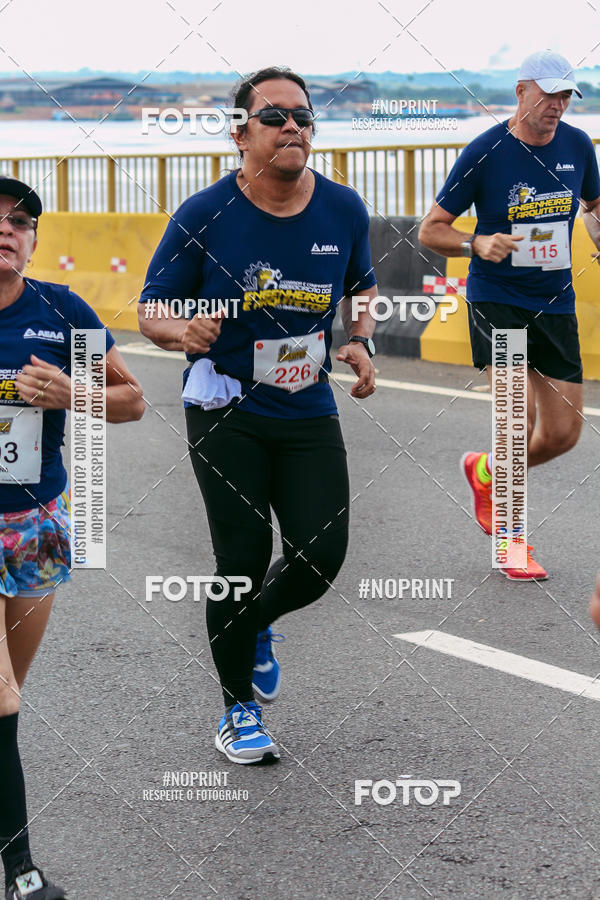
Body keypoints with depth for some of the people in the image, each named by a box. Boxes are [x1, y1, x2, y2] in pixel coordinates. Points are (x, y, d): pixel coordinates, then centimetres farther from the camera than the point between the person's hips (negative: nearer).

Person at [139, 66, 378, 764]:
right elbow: (150, 312, -4)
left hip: (309, 415, 3)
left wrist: (361, 342, -1)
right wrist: (184, 332, -27)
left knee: (322, 556, -5)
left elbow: (361, 289, 19)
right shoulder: (203, 216, -10)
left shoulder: (344, 210, 0)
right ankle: (238, 709, 16)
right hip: (226, 412, -3)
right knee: (244, 557, -6)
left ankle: (254, 627, 30)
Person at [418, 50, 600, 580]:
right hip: (496, 300, -5)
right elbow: (431, 229, -4)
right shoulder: (485, 152, -10)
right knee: (522, 411, -20)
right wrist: (477, 244, -23)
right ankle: (510, 537, -2)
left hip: (556, 303, 5)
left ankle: (486, 471, 34)